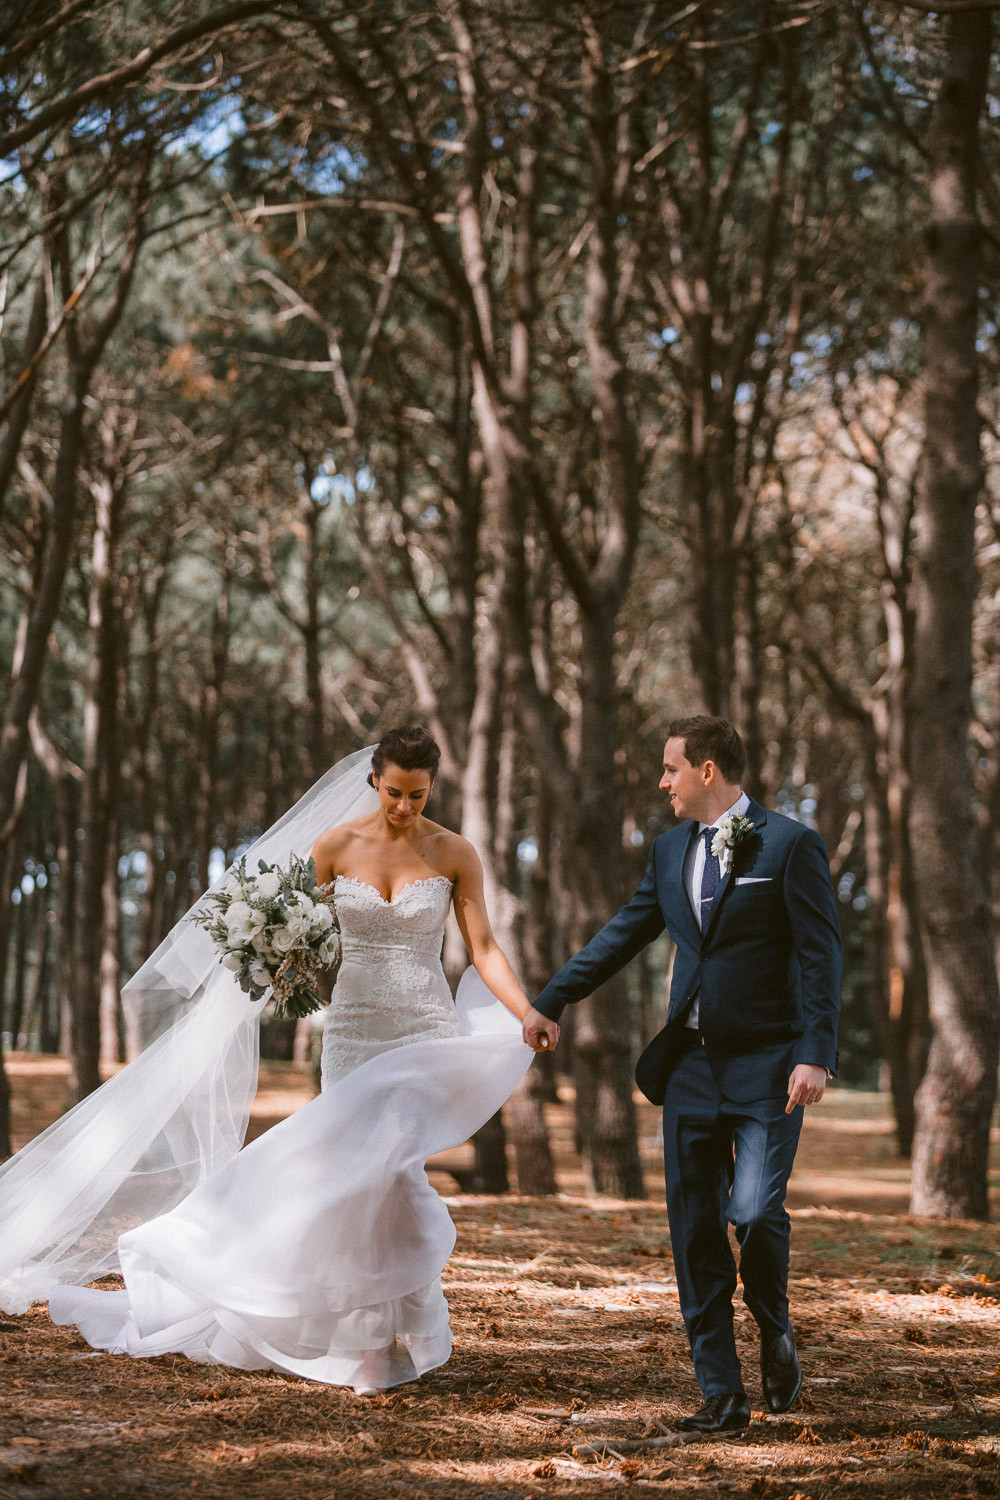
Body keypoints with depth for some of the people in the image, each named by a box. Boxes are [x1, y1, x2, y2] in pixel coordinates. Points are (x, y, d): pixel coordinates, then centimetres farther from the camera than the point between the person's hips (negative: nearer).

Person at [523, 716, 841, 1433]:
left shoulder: (791, 844, -6)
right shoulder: (671, 850, 12)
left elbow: (821, 956, -10)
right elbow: (624, 934, 21)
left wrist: (816, 1056, -18)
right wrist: (551, 1001, 22)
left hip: (766, 1064, -6)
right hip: (691, 1064, 6)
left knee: (754, 1211, -17)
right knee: (695, 1229, 3)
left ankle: (776, 1330, 14)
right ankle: (723, 1394, 10)